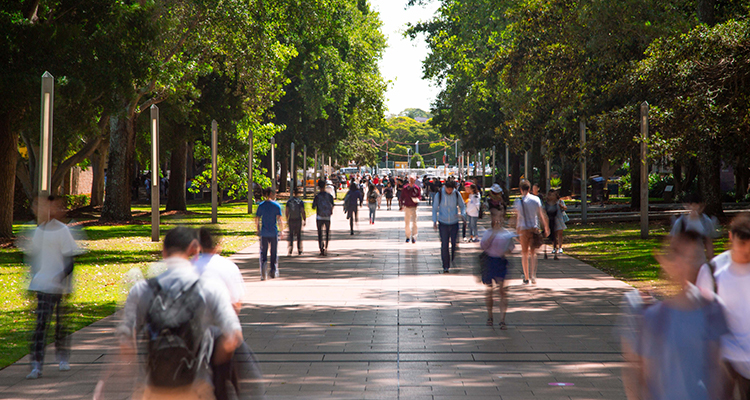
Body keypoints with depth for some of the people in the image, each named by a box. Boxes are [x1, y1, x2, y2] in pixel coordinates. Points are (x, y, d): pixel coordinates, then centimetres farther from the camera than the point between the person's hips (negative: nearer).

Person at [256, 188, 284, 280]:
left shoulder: (261, 206, 1)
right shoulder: (276, 206, -5)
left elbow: (257, 220, 2)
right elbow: (279, 220, -8)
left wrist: (258, 230, 14)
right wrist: (282, 231, 3)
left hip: (264, 233, 1)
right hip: (274, 232, -1)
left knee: (263, 252, 7)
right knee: (274, 252, 13)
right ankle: (273, 271, 17)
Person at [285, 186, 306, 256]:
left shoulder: (289, 201, 3)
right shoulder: (300, 201, -6)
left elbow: (286, 211, 4)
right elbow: (303, 212, -10)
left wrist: (287, 220, 14)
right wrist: (305, 220, -3)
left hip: (291, 220, 2)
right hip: (298, 220, -2)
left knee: (291, 235, 8)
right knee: (299, 235, 8)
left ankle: (291, 245, -16)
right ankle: (299, 250, 12)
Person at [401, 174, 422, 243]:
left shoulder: (417, 188, -2)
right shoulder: (405, 188, 1)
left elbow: (419, 196, 5)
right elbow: (402, 197, 9)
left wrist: (417, 199, -17)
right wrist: (402, 205, 3)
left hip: (414, 207, -2)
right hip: (406, 207, 2)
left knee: (414, 222, -12)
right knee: (407, 222, 9)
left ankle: (414, 237, -10)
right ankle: (408, 236, 22)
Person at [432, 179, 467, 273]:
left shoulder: (457, 194, -4)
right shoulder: (439, 195, -7)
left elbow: (462, 206, 9)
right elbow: (435, 208, 1)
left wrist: (463, 214, -13)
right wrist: (434, 221, -7)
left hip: (454, 223, 1)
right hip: (443, 223, -1)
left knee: (454, 244, 2)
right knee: (444, 245, -4)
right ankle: (445, 266, 3)